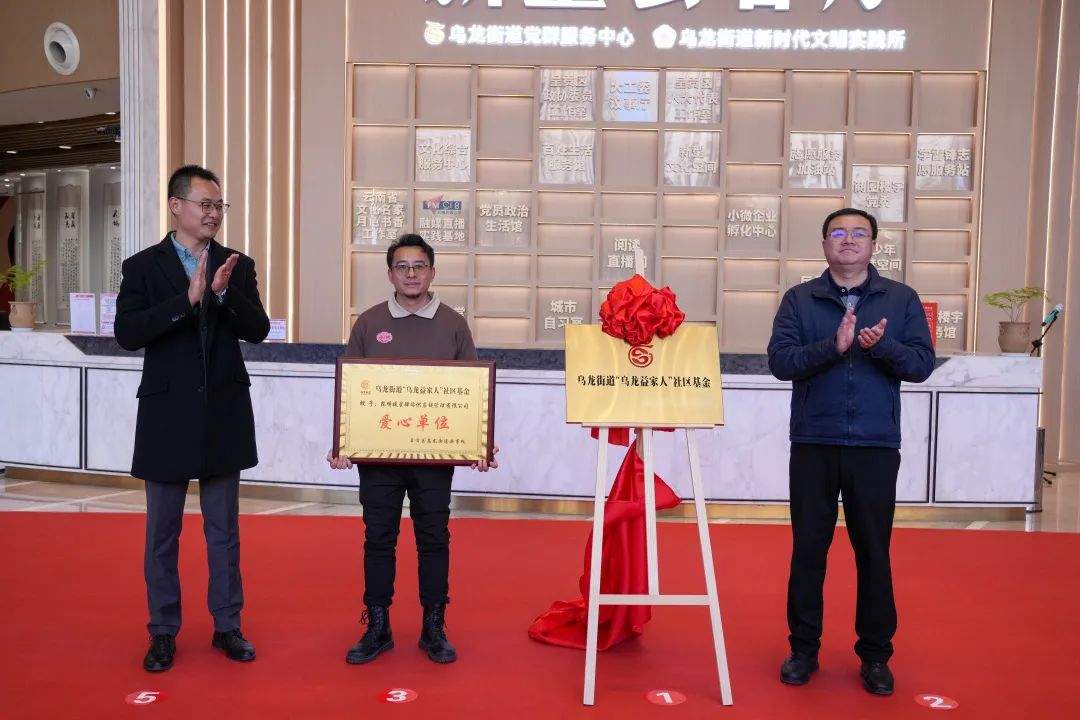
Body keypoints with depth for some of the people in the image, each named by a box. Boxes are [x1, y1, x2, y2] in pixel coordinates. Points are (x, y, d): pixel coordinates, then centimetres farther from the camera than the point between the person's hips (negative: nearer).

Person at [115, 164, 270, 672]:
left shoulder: (238, 266, 4)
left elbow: (258, 330, -6)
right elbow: (127, 334, -14)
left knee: (224, 529, 11)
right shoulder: (142, 266, -2)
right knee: (162, 532, 10)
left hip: (224, 415, 2)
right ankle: (163, 633, 25)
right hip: (167, 415, -1)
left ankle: (227, 626, 23)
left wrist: (224, 293, -22)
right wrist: (187, 299, -25)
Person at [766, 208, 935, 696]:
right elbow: (780, 361, -9)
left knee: (874, 552, 9)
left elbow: (923, 364, -2)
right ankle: (804, 648, 23)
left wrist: (882, 346, -21)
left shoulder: (902, 299, 5)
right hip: (814, 445, 0)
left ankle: (875, 655, 25)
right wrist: (833, 346, -24)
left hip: (876, 446, 0)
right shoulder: (798, 299, 3)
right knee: (808, 549, 8)